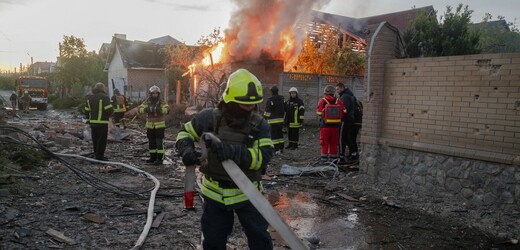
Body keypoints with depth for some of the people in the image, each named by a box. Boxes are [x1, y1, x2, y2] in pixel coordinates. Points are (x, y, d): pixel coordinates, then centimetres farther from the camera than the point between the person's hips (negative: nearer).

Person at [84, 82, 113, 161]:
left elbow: (87, 110, 15)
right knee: (102, 139, -3)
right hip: (102, 122, -7)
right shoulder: (104, 97, -11)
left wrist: (89, 119, 24)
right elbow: (109, 110, -18)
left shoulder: (90, 97, 12)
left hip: (93, 122, 7)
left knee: (95, 139, 15)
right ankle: (99, 155, -4)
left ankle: (97, 154, 22)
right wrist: (108, 114, 4)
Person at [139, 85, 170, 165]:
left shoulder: (161, 102, -7)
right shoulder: (147, 102, 1)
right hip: (150, 126, 4)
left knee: (159, 142, -8)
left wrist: (159, 109, -41)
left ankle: (160, 159, -4)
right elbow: (140, 109, -11)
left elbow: (167, 109, -23)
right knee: (151, 143, 11)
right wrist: (146, 109, -33)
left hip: (160, 126, -4)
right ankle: (153, 157, 22)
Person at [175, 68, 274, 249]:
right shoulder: (210, 118, -11)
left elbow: (263, 156, -23)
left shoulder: (259, 125, -12)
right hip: (215, 193, 1)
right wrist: (186, 149, -18)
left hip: (246, 193, -1)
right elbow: (185, 133, 4)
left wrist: (233, 152, -36)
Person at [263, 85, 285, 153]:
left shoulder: (270, 100, -12)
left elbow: (267, 111, -12)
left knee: (274, 135, -3)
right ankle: (281, 148, 22)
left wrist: (266, 118, -1)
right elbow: (284, 110, 16)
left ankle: (276, 149, -6)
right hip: (281, 120, 7)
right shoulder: (282, 99, 9)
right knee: (280, 134, 16)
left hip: (273, 121, -7)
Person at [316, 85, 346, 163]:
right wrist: (338, 116, 12)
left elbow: (319, 112, -8)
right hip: (335, 125, 2)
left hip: (325, 125, -2)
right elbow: (344, 111, -4)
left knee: (325, 142, 7)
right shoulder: (338, 101, -1)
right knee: (334, 143, 12)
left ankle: (324, 157, 8)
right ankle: (333, 157, 16)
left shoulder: (322, 101, -8)